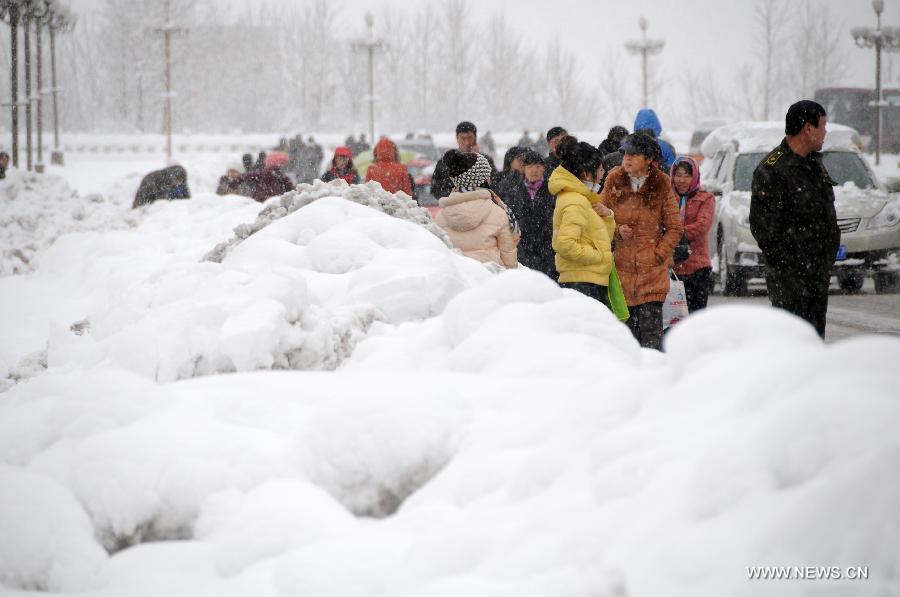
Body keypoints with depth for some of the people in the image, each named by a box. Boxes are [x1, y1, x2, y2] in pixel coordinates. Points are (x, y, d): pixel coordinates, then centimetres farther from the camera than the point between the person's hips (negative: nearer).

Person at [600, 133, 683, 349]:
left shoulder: (661, 186, -1)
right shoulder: (614, 181, 3)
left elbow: (675, 228, 4)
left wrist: (659, 255, -6)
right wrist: (617, 230, -6)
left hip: (652, 271, -2)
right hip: (622, 265, 2)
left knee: (651, 331, -6)